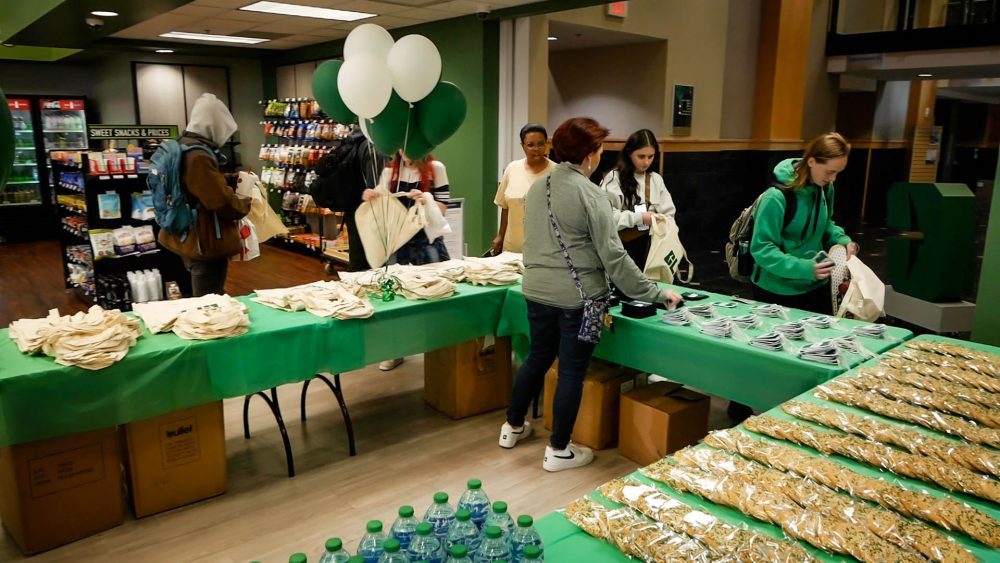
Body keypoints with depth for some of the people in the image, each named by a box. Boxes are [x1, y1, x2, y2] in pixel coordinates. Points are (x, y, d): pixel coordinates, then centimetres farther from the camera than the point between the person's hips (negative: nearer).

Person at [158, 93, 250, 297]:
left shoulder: (182, 147, 10)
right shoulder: (198, 156, -24)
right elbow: (222, 202, -24)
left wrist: (230, 183, 13)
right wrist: (245, 205, -5)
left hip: (191, 240, 11)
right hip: (205, 244, -11)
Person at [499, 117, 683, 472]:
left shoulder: (537, 187, 7)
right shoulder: (590, 194, -14)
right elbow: (613, 256, -16)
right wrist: (654, 293, -9)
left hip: (537, 291, 7)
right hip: (576, 297, -7)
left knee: (537, 357, 22)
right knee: (572, 370, 6)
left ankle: (513, 427, 37)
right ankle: (558, 451, 18)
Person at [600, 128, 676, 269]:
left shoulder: (656, 179, 8)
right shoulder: (614, 178, -10)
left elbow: (668, 214, 6)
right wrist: (639, 218, -18)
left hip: (649, 244, 5)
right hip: (622, 246, -5)